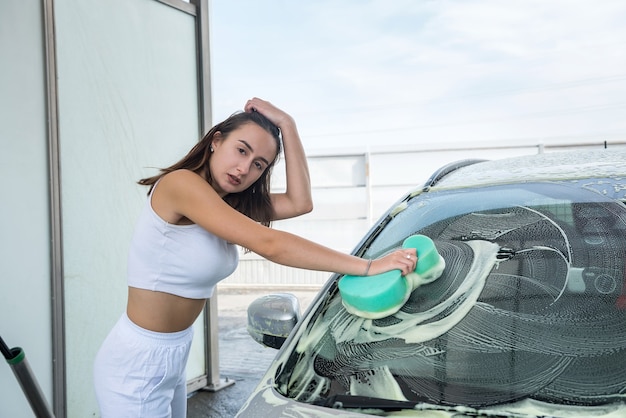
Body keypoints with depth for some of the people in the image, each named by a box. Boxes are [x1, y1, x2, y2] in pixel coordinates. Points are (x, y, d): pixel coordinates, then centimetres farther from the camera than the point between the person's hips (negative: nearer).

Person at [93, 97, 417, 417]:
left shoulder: (231, 205, 5)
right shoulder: (181, 183, -22)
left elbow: (300, 203, -8)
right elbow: (268, 245, -29)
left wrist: (286, 124, -10)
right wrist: (366, 267, -28)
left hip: (173, 356, 9)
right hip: (137, 367, -8)